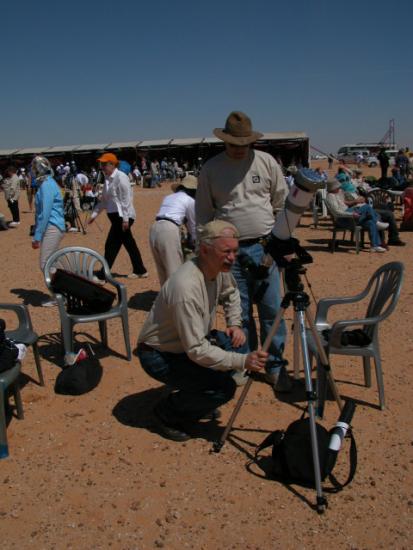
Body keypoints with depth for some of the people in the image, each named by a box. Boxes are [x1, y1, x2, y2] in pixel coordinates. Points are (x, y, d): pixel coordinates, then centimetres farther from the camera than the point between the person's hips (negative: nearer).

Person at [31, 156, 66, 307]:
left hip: (52, 228, -10)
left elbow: (45, 213, -18)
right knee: (48, 264, 13)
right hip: (52, 228, 10)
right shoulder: (45, 183, 16)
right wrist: (37, 234, 21)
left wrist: (37, 236, -16)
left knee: (46, 265, -7)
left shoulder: (47, 185, -13)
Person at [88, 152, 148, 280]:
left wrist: (125, 219, -21)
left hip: (122, 216, -9)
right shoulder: (107, 178, 13)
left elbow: (126, 199, -18)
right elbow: (104, 200, 19)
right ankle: (140, 271, 26)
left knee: (111, 245, -7)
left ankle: (102, 275, -1)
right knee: (129, 244, 15)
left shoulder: (121, 177, -13)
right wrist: (94, 214, 13)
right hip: (115, 216, 9)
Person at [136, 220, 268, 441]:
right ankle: (167, 413, 5)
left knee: (238, 345, -4)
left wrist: (234, 323, 0)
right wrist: (243, 361, -35)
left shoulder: (219, 268, -8)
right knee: (224, 387, -20)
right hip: (158, 355, -8)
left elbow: (230, 294, 16)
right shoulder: (186, 287, -34)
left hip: (190, 342, 9)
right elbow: (196, 350, -32)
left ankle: (197, 403, 15)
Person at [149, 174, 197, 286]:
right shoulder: (190, 200, 8)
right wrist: (193, 241, 33)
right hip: (169, 230, -7)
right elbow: (192, 225, 16)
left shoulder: (168, 197, 25)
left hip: (155, 228, 7)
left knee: (162, 268, 16)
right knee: (175, 268, -2)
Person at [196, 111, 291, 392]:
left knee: (272, 310, 3)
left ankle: (276, 367, 16)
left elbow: (282, 201, 8)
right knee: (240, 313, 8)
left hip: (264, 247, 0)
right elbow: (203, 212, 7)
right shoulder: (211, 168, 2)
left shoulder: (266, 161, 3)